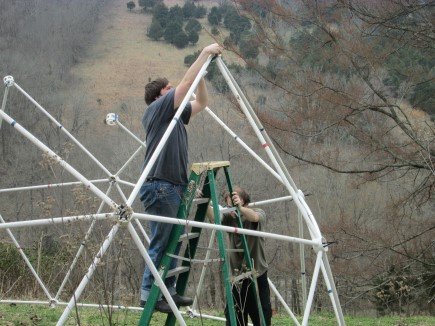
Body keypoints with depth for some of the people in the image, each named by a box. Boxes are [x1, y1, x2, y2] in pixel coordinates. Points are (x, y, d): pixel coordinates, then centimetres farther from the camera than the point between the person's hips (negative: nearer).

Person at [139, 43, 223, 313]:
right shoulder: (159, 107, -3)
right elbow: (187, 83, -10)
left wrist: (202, 71, 19)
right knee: (160, 244, -9)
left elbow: (201, 102, 29)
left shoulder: (175, 114, 21)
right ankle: (149, 294, -6)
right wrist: (205, 53, -3)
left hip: (174, 187, 9)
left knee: (173, 243, 9)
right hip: (160, 187, -9)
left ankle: (168, 291, 13)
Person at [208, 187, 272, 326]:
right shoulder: (229, 218, 3)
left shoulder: (259, 213, -5)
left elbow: (255, 217, -30)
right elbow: (214, 218, -18)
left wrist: (240, 208, -51)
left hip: (257, 276, -2)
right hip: (237, 277, 2)